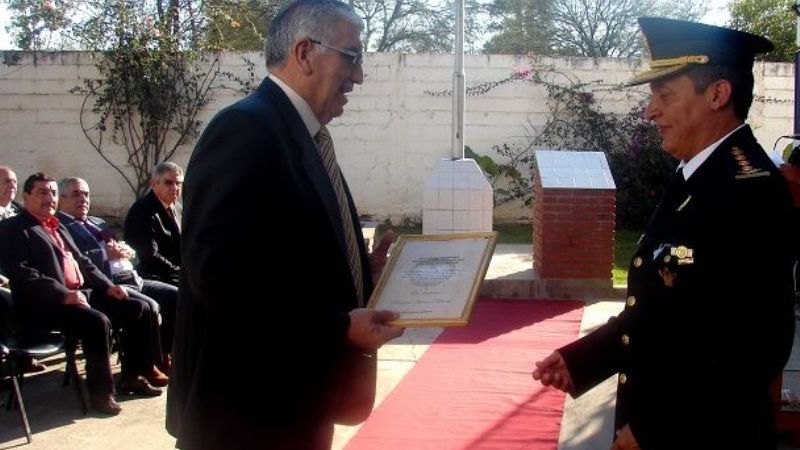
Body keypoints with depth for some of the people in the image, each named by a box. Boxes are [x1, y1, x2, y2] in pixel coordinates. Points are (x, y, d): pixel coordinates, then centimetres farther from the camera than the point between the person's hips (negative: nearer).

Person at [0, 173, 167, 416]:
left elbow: (82, 261, 25)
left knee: (137, 308, -3)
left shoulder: (58, 227, 24)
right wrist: (63, 295, -25)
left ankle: (131, 377, 6)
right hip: (46, 305, -9)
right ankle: (101, 393, -18)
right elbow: (22, 273, -16)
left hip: (83, 293, 9)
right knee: (97, 321, -32)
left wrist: (108, 286, 7)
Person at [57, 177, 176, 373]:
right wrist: (105, 254, -15)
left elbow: (128, 250, 25)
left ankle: (164, 354, 8)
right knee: (149, 306, -28)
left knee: (177, 296, -2)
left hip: (131, 279, 9)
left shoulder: (98, 222, 26)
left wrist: (123, 250, 2)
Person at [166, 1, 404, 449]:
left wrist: (367, 267, 3)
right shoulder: (246, 128, -18)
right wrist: (339, 326, -22)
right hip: (248, 409, -9)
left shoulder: (302, 136, 11)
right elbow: (219, 275, -26)